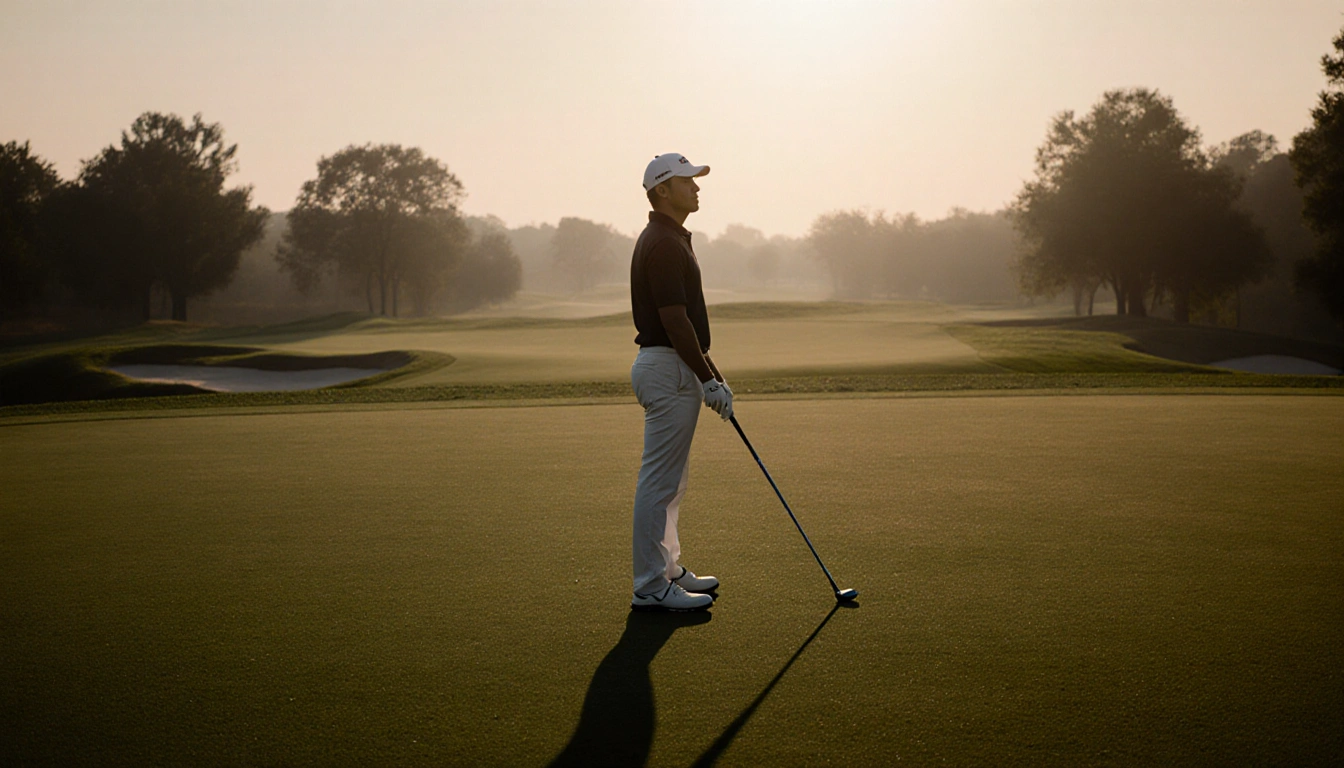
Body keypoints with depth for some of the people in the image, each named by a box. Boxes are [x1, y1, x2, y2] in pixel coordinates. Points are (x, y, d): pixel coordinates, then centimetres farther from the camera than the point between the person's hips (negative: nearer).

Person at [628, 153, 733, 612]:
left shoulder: (669, 240, 18)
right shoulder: (663, 244, -15)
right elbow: (673, 319, -22)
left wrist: (711, 373, 21)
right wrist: (708, 379, -19)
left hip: (672, 366, 11)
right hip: (668, 370, -11)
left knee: (670, 480, 16)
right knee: (660, 481, -6)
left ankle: (668, 570, 25)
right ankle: (651, 588, 1)